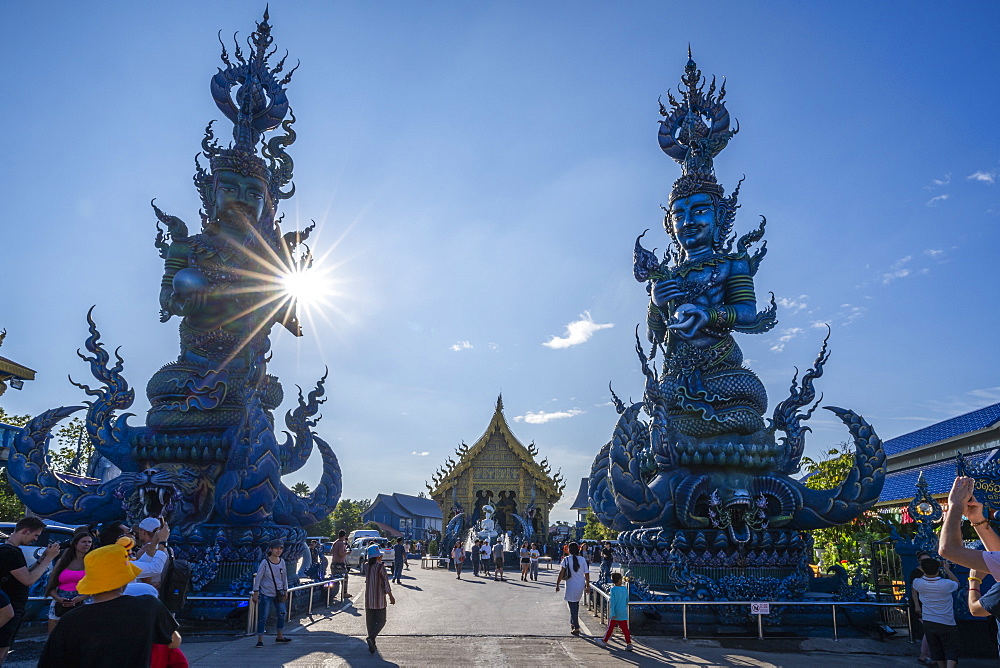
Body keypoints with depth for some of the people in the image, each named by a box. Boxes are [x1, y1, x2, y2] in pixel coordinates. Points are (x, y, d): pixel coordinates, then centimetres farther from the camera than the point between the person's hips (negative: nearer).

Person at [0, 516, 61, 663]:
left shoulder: (12, 550, 13)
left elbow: (24, 574, 17)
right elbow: (29, 580, -21)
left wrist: (42, 558, 7)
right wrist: (49, 558, -16)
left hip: (14, 610, 11)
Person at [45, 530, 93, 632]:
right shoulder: (62, 561, 11)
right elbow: (51, 586, 11)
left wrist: (81, 598, -17)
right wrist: (58, 599, -8)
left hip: (81, 604, -3)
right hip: (59, 606, 3)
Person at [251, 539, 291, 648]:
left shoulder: (282, 562, 0)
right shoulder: (265, 562, -14)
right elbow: (258, 578, -10)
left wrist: (285, 590, 14)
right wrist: (256, 593, -10)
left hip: (278, 593, 5)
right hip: (266, 594, -5)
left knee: (281, 614, 13)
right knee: (263, 617, -3)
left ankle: (280, 636, 28)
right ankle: (260, 640, 7)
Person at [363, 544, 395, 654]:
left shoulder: (366, 567, 2)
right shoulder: (380, 567, -14)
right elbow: (385, 583, -12)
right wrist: (391, 596, -4)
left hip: (368, 599, 5)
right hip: (379, 599, -5)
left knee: (370, 621, 12)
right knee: (381, 621, 3)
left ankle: (372, 645, 15)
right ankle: (371, 637, -18)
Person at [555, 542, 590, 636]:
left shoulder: (566, 559, -8)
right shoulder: (582, 559, 1)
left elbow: (561, 573, -13)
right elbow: (587, 574, 2)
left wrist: (557, 584, -6)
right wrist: (587, 586, 13)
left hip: (571, 586, -4)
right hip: (581, 586, 4)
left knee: (572, 606, 2)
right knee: (576, 604, 23)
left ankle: (576, 628, -4)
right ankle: (573, 623, 34)